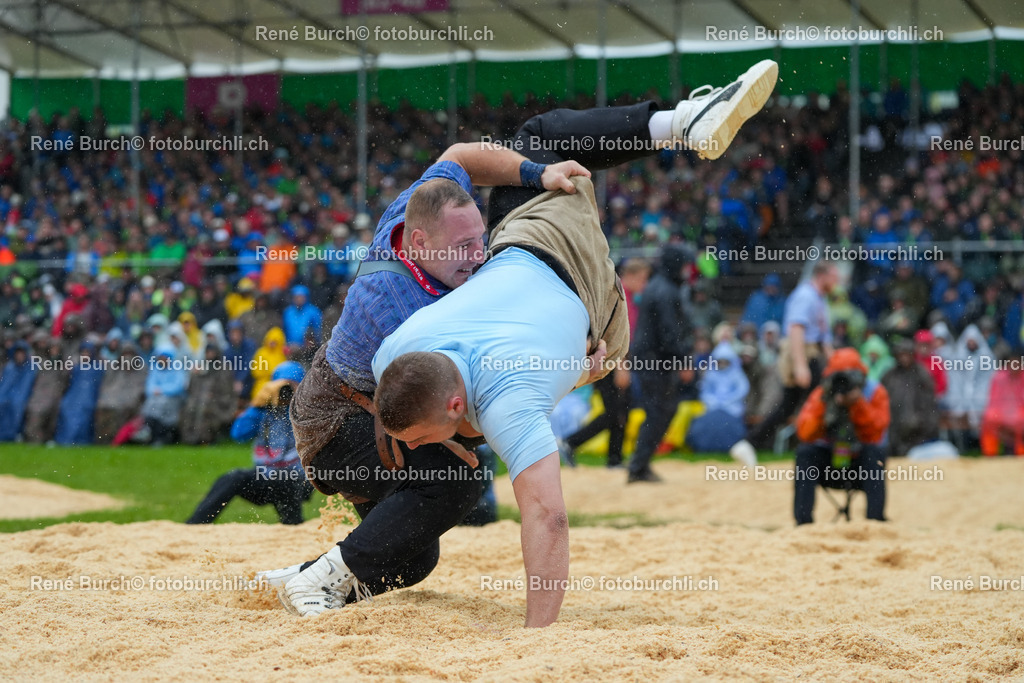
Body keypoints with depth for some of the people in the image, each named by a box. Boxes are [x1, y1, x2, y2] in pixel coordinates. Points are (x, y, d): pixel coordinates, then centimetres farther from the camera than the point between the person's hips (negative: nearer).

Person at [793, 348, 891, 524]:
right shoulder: (821, 395, -4)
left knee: (875, 453, -32)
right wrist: (823, 405, -27)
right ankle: (803, 521, -26)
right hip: (829, 466, 1)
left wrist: (857, 404, -29)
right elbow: (805, 434, -17)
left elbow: (875, 433, -20)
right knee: (804, 452, -25)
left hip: (862, 464, -1)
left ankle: (876, 520, -30)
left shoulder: (875, 393, -6)